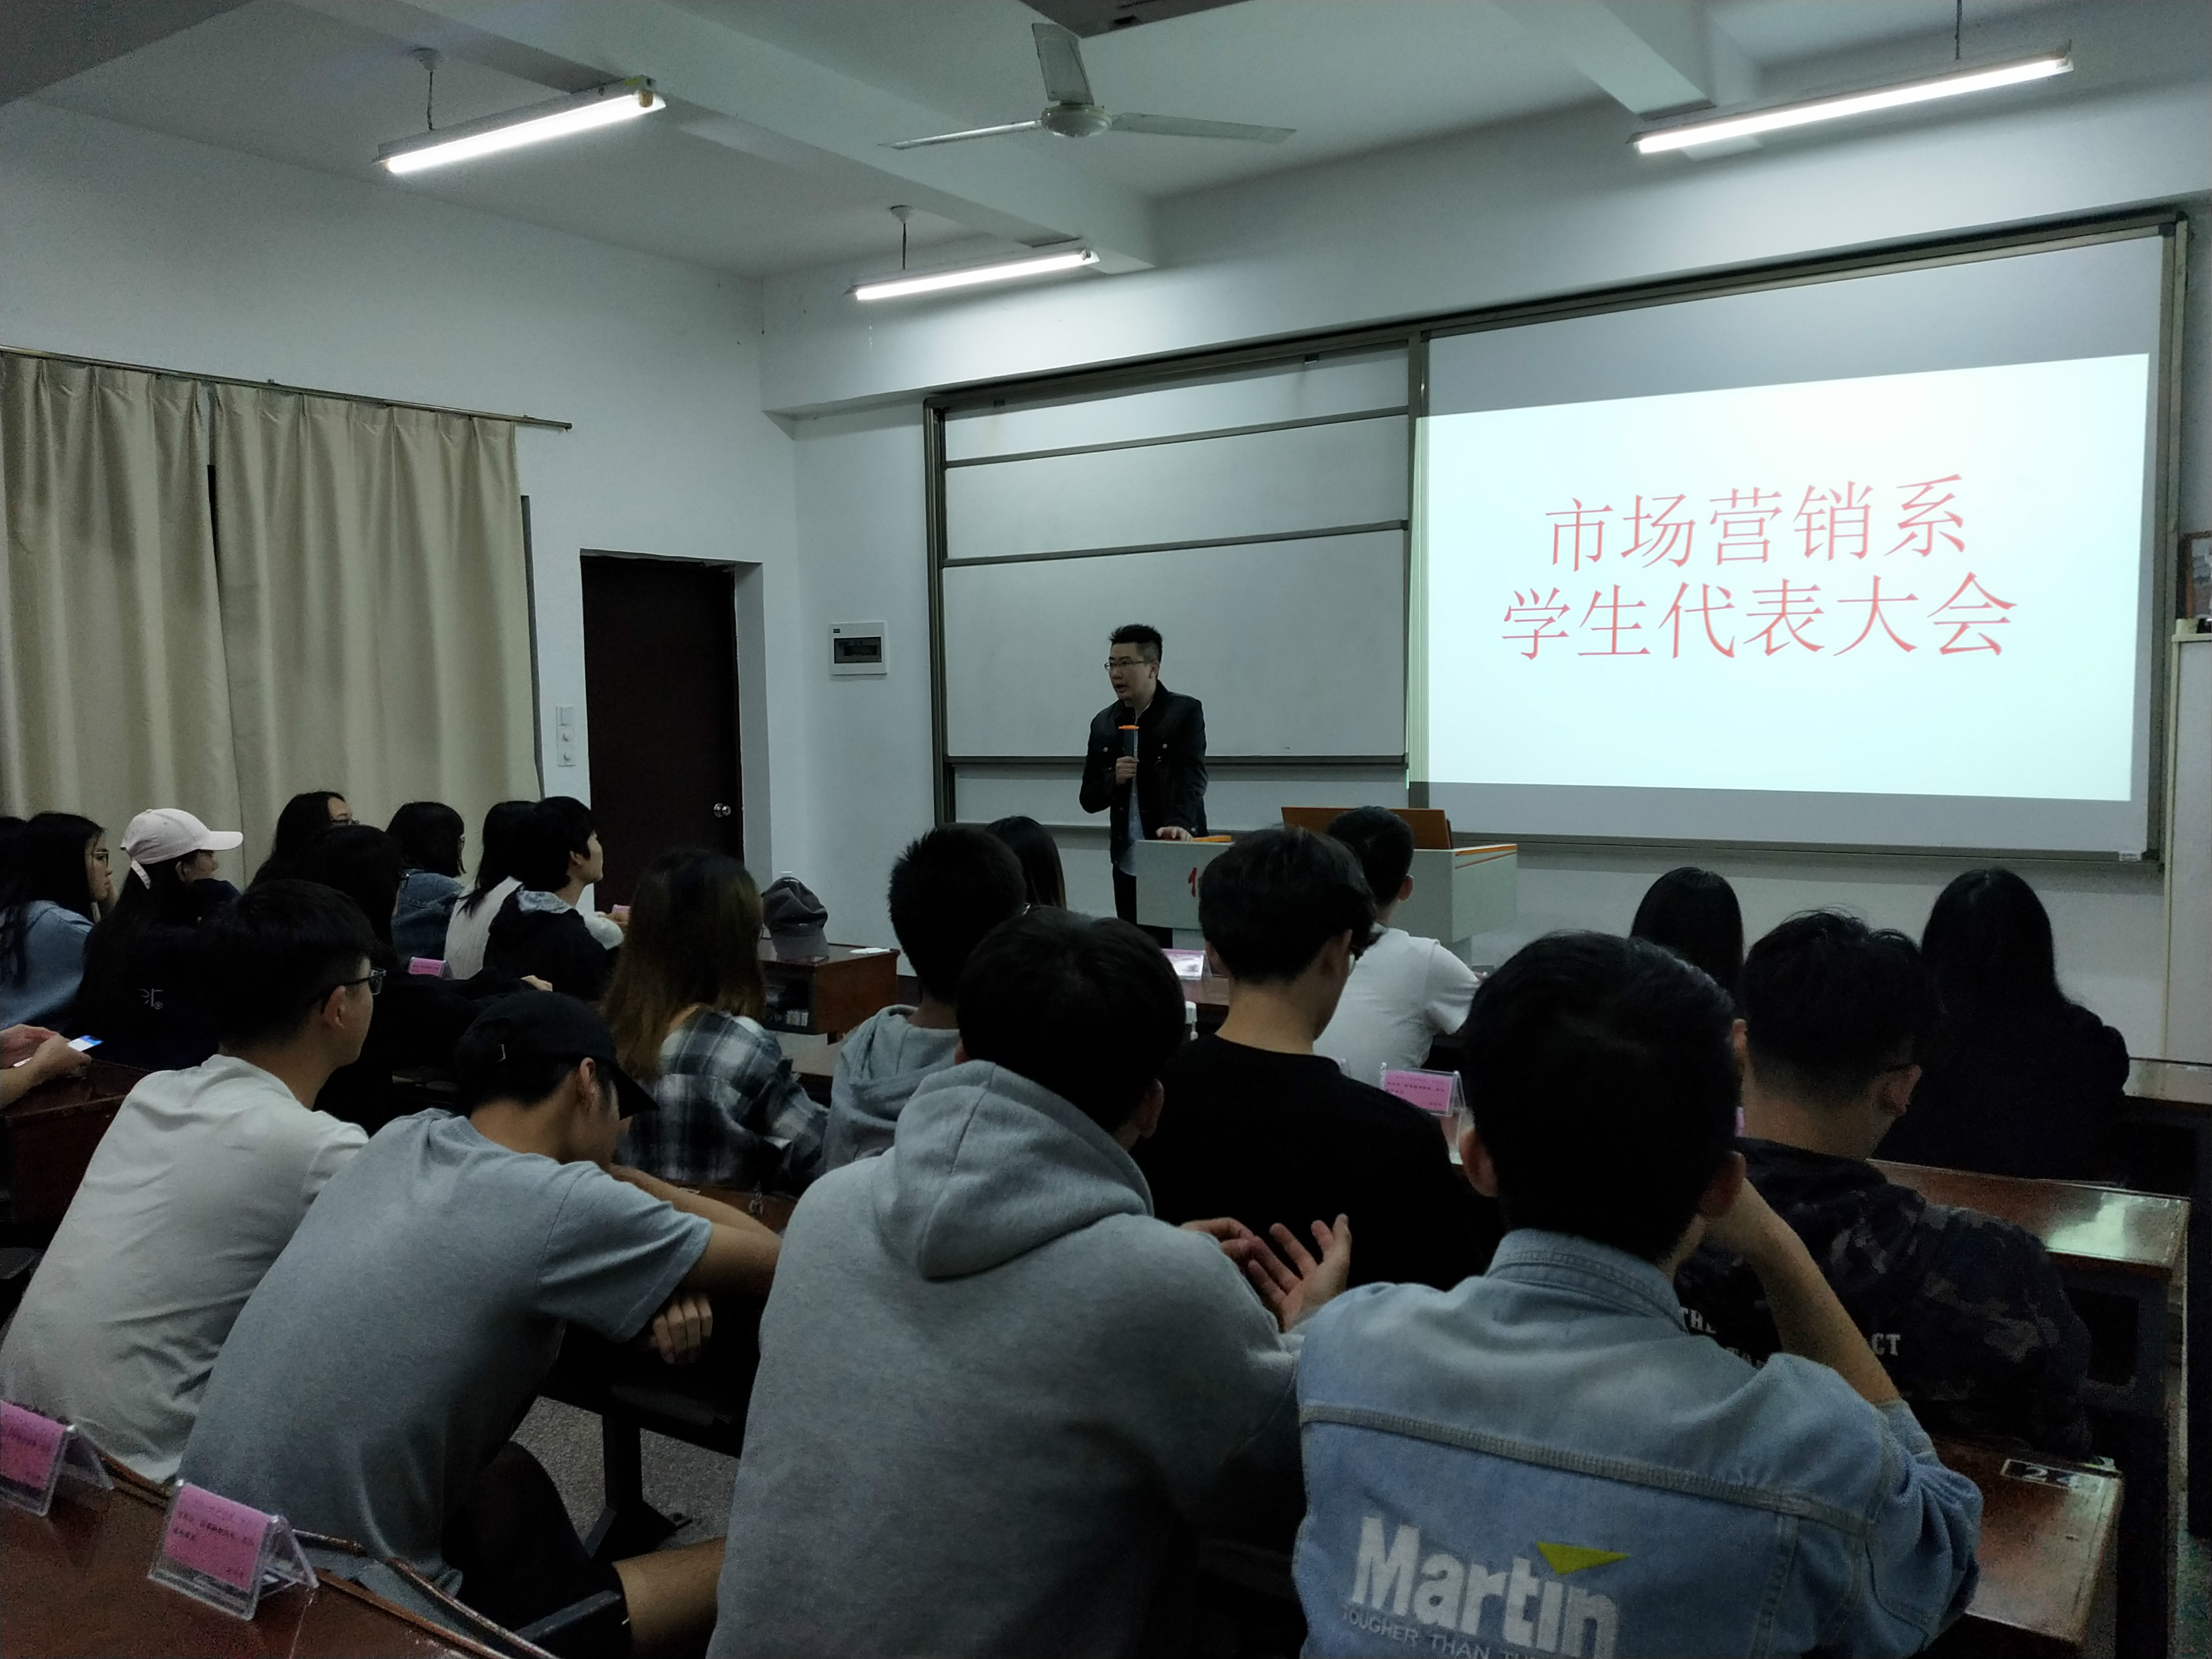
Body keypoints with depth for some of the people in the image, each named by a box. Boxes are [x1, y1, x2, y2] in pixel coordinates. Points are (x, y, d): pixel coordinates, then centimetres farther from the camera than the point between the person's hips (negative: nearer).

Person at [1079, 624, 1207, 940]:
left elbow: (1191, 776, -17)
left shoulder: (1186, 712, -4)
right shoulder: (1103, 723, 9)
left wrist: (1180, 824, -36)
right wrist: (1114, 779, -10)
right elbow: (1089, 799, 12)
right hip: (1128, 866, 4)